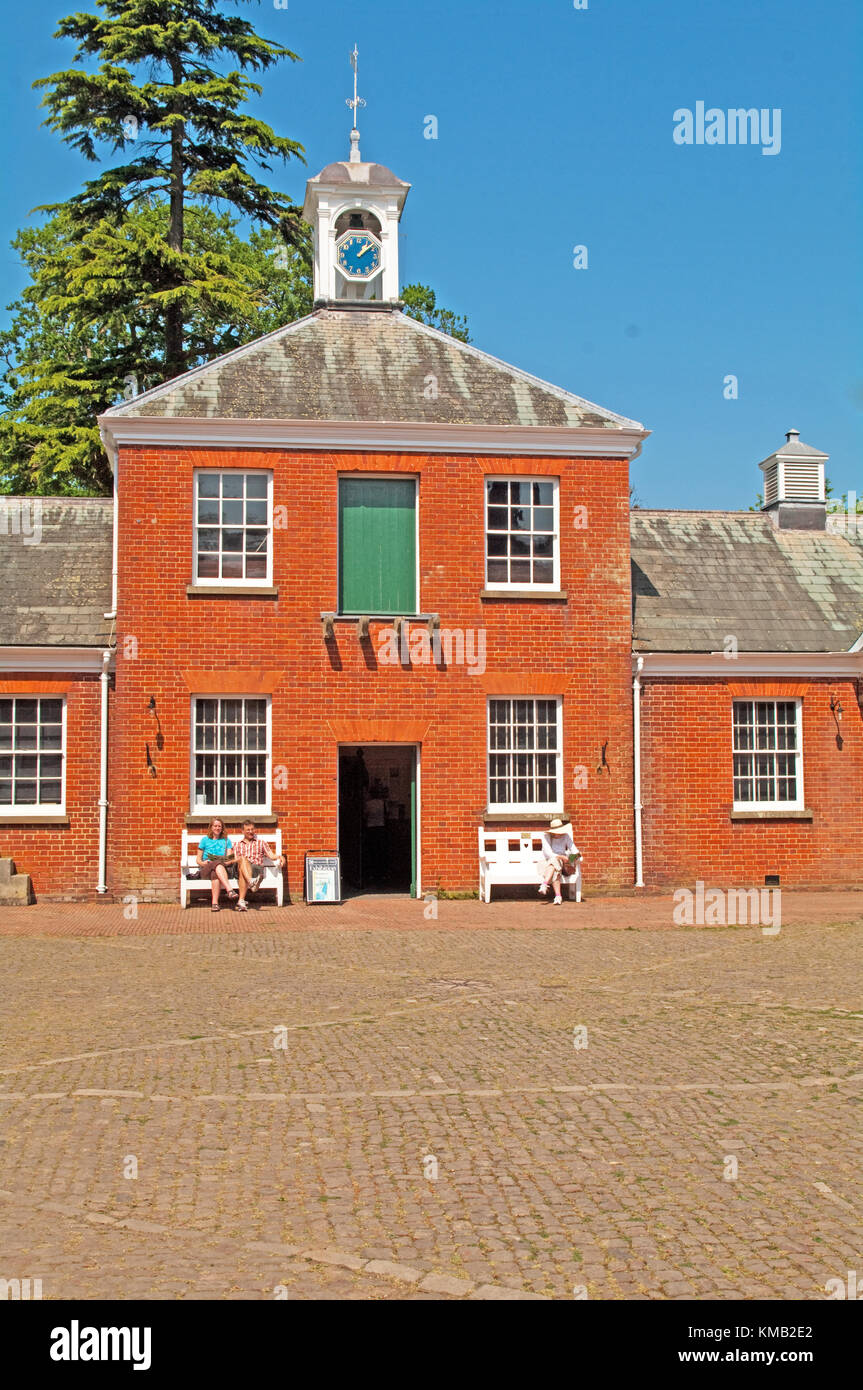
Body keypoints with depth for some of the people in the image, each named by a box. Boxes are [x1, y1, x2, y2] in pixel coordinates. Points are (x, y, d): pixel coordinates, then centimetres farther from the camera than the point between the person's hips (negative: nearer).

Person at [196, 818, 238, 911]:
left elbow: (229, 860, 12)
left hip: (222, 868, 1)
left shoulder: (226, 841, 22)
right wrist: (203, 863, -7)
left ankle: (215, 902, -51)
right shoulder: (204, 840, 19)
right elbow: (198, 860, 15)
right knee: (217, 864, -39)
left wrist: (228, 862, -12)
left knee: (215, 874, -39)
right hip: (205, 869, -1)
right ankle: (230, 890, -57)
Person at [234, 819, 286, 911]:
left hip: (257, 868, 0)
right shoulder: (237, 844, 30)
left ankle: (241, 901, -54)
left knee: (242, 872, -38)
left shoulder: (260, 842, 27)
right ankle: (251, 882, -64)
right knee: (243, 859, -37)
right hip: (240, 866, 1)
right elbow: (235, 859, 16)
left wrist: (280, 857, -6)